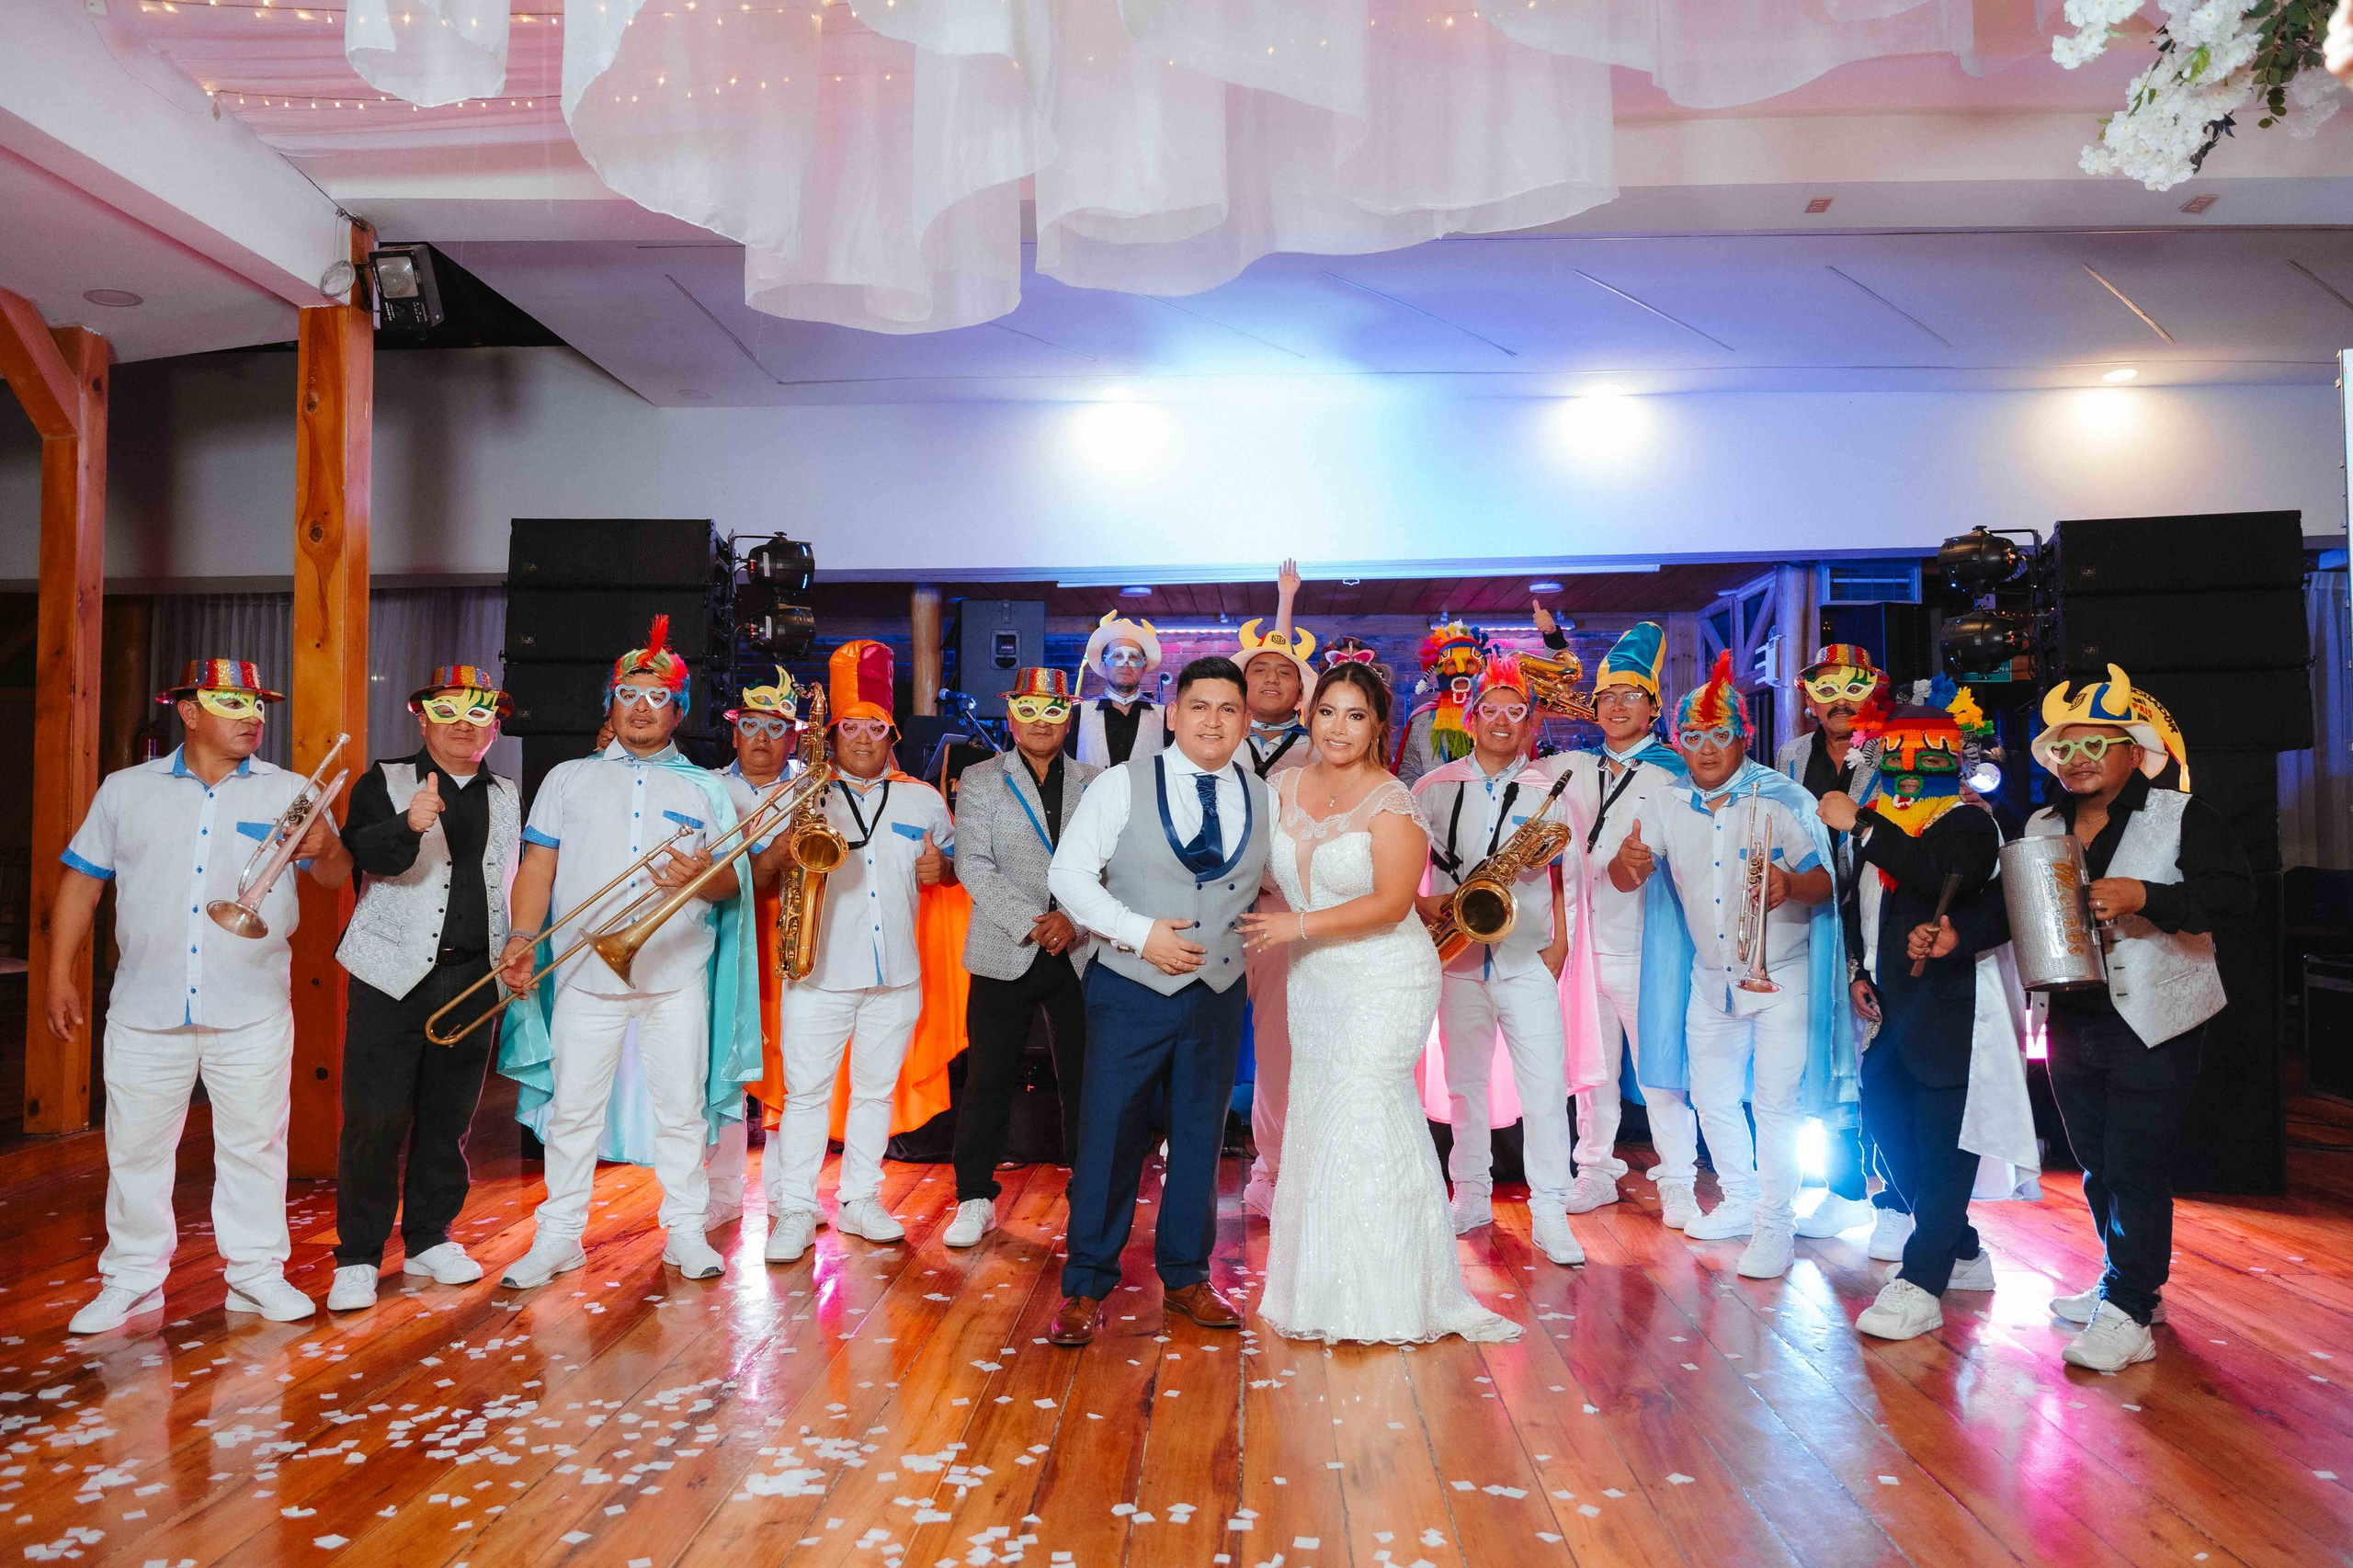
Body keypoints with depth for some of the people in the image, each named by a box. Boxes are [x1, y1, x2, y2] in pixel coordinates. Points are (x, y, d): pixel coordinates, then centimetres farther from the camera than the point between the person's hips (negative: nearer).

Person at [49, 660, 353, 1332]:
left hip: (252, 1009, -1)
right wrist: (59, 975, 6)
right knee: (136, 1144, 9)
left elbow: (336, 875, 2)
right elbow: (82, 881, 10)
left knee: (254, 1142, 5)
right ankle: (133, 1279, 23)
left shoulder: (290, 793, 3)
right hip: (146, 1006, 1)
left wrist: (324, 849, -22)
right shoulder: (127, 790, 6)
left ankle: (256, 1271, 17)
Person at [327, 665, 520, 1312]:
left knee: (448, 1118, 11)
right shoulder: (385, 783, 0)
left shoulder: (507, 797, 13)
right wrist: (410, 824, -38)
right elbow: (365, 853, -19)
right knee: (375, 1120, -3)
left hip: (473, 977, 4)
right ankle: (358, 1259, 9)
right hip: (395, 974, -4)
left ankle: (429, 1240, 25)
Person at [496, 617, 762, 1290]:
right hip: (585, 974, 0)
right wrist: (522, 938, -8)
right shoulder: (569, 778, 13)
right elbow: (538, 866, 7)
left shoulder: (704, 789, 11)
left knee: (681, 1108, 4)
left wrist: (701, 876, -16)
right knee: (572, 1109, 5)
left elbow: (733, 882, 7)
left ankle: (686, 1232, 16)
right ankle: (558, 1237, 17)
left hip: (678, 976, 0)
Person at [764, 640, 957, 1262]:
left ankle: (860, 1201, 25)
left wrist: (941, 867, -5)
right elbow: (762, 876, 1)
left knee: (875, 1090, 12)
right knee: (805, 1093, 1)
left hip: (897, 976, 2)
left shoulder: (923, 800, 9)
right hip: (819, 971, -2)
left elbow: (956, 861, 18)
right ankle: (794, 1211, 12)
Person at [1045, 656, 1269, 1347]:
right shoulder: (1122, 785, -4)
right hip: (1132, 991, -3)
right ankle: (1086, 1286, 15)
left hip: (1220, 996, 3)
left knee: (1200, 1137, 12)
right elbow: (1068, 873, -7)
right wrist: (1140, 934, -16)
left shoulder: (1263, 798, 5)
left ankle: (1185, 1277, 28)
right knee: (1109, 1135, 0)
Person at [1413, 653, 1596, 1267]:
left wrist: (1560, 941, 0)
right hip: (1458, 957, 1)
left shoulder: (1549, 790, 5)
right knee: (1464, 1082, 10)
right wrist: (1424, 905, -9)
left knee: (1546, 1087, -6)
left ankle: (1550, 1215, 2)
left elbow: (1569, 874, 8)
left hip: (1529, 959, -1)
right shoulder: (1434, 788, 6)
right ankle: (1472, 1197, 24)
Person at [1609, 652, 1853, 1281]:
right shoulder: (1669, 806, 1)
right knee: (1711, 1096, 14)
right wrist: (1628, 862, -27)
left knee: (1776, 1100, -5)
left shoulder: (1782, 800, -12)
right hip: (1711, 979, 5)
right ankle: (1740, 1201, 33)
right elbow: (1624, 879, -3)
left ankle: (1775, 1224, 9)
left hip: (1782, 977, -5)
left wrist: (1789, 885, -38)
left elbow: (1826, 882, -15)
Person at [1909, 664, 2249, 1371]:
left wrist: (2144, 897, -28)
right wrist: (1956, 933, -7)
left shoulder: (2181, 816, -6)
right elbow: (2010, 905, 10)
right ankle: (2124, 1283, 32)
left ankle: (2129, 1313, 5)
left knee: (2135, 1166, -5)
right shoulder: (2042, 828, 9)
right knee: (2097, 1165, 15)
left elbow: (2234, 893, -16)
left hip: (2151, 1025, -6)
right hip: (2072, 1023, 6)